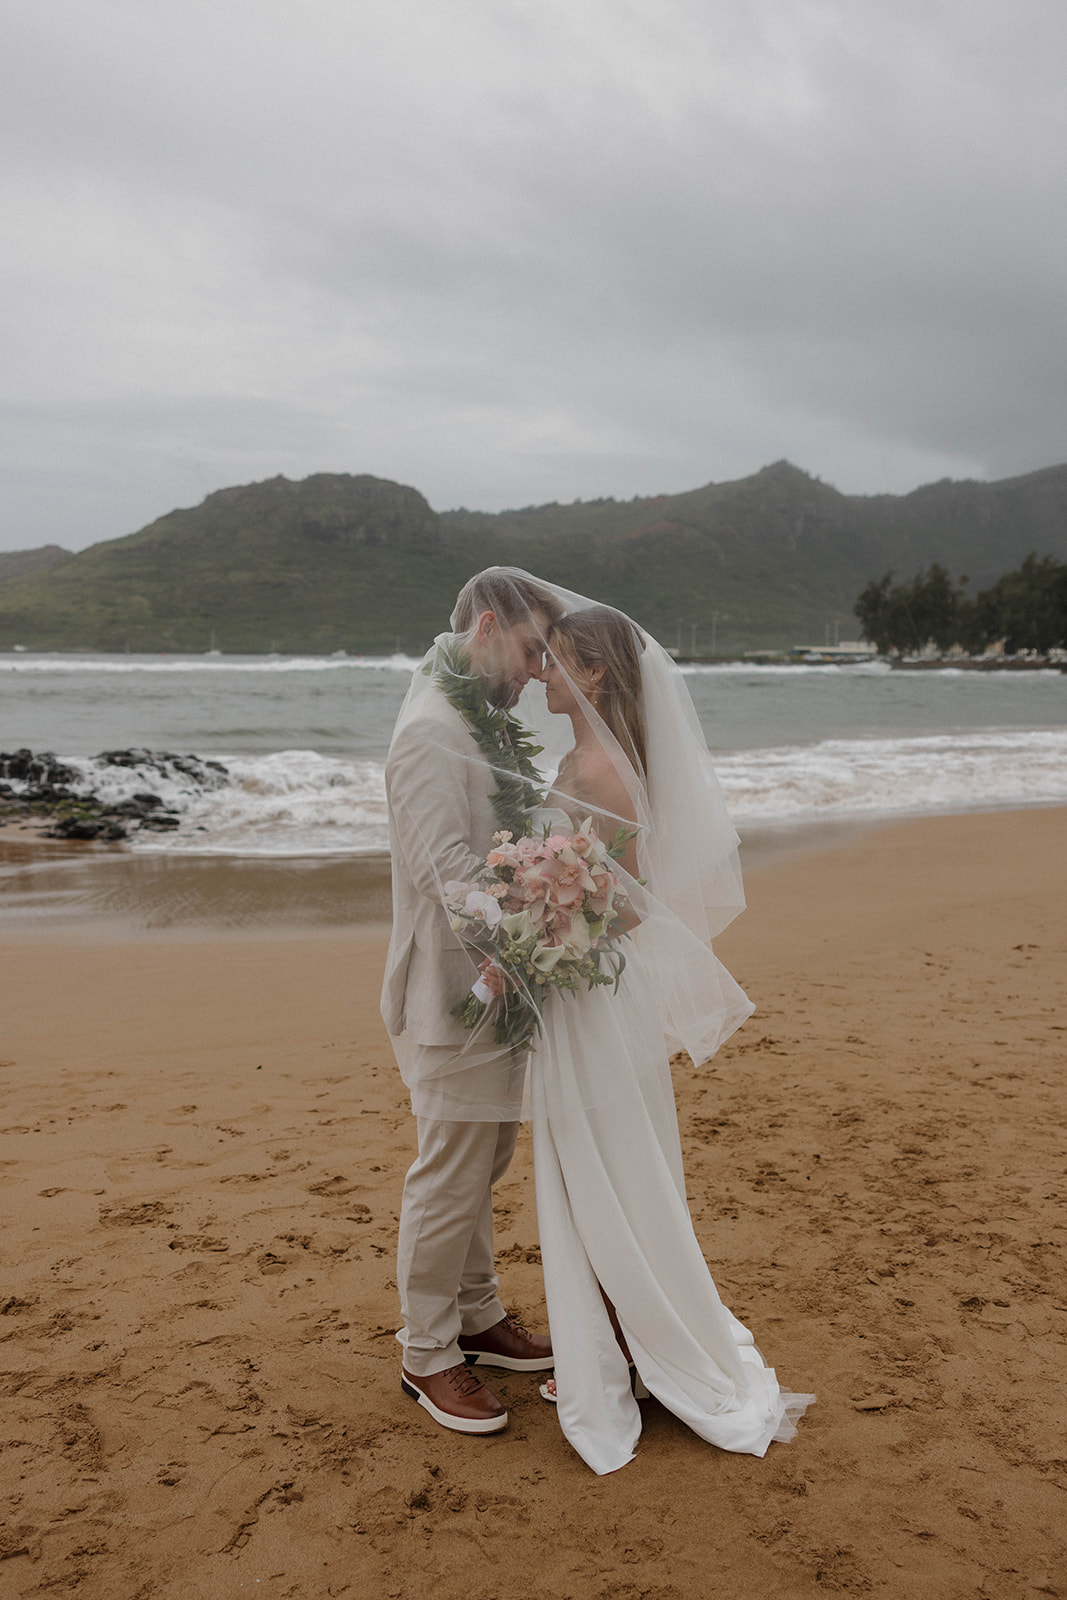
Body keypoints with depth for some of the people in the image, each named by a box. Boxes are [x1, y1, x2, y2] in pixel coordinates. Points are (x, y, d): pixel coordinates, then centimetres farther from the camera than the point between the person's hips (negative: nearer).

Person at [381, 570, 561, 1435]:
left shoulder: (485, 723, 13)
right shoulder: (431, 730, -18)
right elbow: (446, 869, -25)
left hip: (498, 986, 9)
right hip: (456, 991, -9)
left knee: (482, 1167, 21)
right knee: (450, 1178, 3)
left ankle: (477, 1316, 37)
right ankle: (428, 1355, 21)